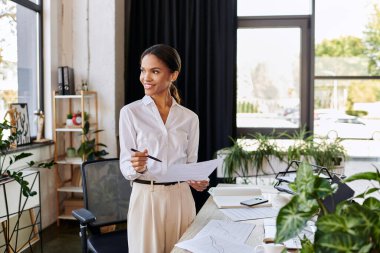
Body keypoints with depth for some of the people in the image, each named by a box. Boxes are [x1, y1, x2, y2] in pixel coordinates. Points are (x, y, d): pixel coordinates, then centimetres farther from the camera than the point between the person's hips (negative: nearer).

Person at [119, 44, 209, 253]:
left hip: (181, 198, 3)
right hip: (146, 198, -2)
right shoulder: (130, 112, -4)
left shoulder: (189, 118, 4)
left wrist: (195, 181, -11)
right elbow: (125, 166, -4)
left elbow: (190, 163, 10)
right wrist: (137, 167, -26)